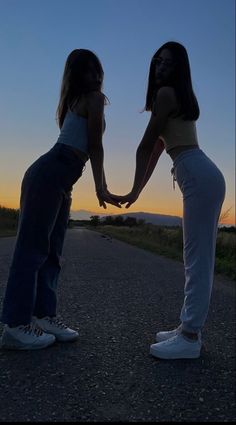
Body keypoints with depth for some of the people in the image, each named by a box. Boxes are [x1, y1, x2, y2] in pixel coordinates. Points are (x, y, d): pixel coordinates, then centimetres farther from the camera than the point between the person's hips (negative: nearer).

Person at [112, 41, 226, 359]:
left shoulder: (166, 93, -2)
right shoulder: (177, 98, 28)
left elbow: (145, 147, -2)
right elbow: (156, 150, 25)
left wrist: (134, 192, 8)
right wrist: (136, 192, 25)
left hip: (200, 177, -10)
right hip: (202, 178, 10)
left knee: (198, 259, -9)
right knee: (197, 258, 9)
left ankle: (190, 338, -2)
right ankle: (188, 328, 18)